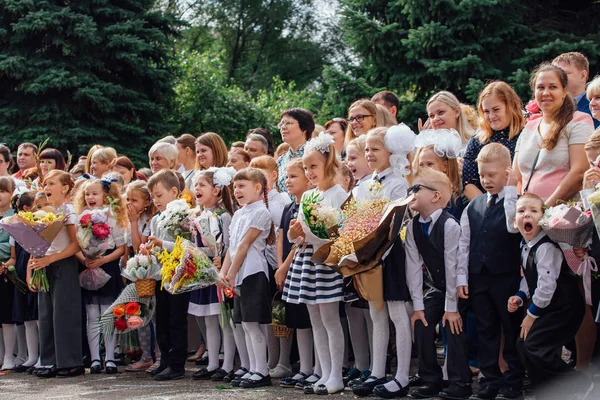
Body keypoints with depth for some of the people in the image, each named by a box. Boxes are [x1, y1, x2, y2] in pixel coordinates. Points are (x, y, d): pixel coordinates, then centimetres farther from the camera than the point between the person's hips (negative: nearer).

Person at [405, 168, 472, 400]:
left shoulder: (449, 225, -24)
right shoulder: (412, 227, -6)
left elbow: (452, 266, -22)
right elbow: (413, 265, -7)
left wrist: (451, 307, -20)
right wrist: (418, 305, -9)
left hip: (456, 287, -6)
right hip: (435, 287, 6)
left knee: (452, 326, -15)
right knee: (422, 323, -6)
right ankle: (430, 381, 5)